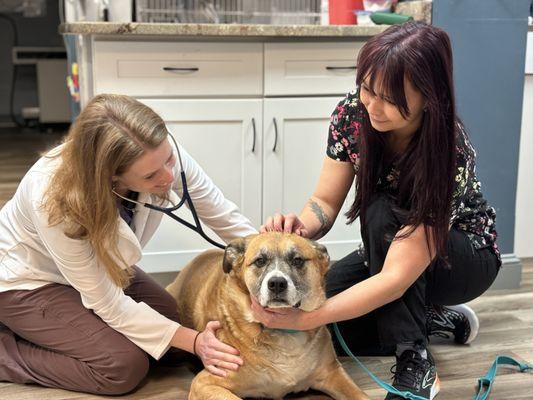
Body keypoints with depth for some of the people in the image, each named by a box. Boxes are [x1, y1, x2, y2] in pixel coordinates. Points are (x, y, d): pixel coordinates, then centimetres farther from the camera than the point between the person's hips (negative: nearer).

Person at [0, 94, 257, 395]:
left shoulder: (161, 156, -28)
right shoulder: (56, 201, -39)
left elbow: (226, 218, -12)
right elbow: (109, 304, -29)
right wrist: (194, 341, -31)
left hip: (103, 266, 6)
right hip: (30, 280, -6)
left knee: (177, 344, 0)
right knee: (125, 365, -19)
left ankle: (58, 325, 15)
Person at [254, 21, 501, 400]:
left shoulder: (449, 154, -36)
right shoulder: (353, 113, -21)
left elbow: (397, 277, -38)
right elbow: (326, 202, -14)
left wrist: (305, 318, -46)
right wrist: (299, 227, -38)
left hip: (466, 257, -5)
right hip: (390, 246, 5)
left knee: (382, 212, -35)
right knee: (309, 300, -17)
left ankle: (416, 364, -20)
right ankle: (435, 318, 5)